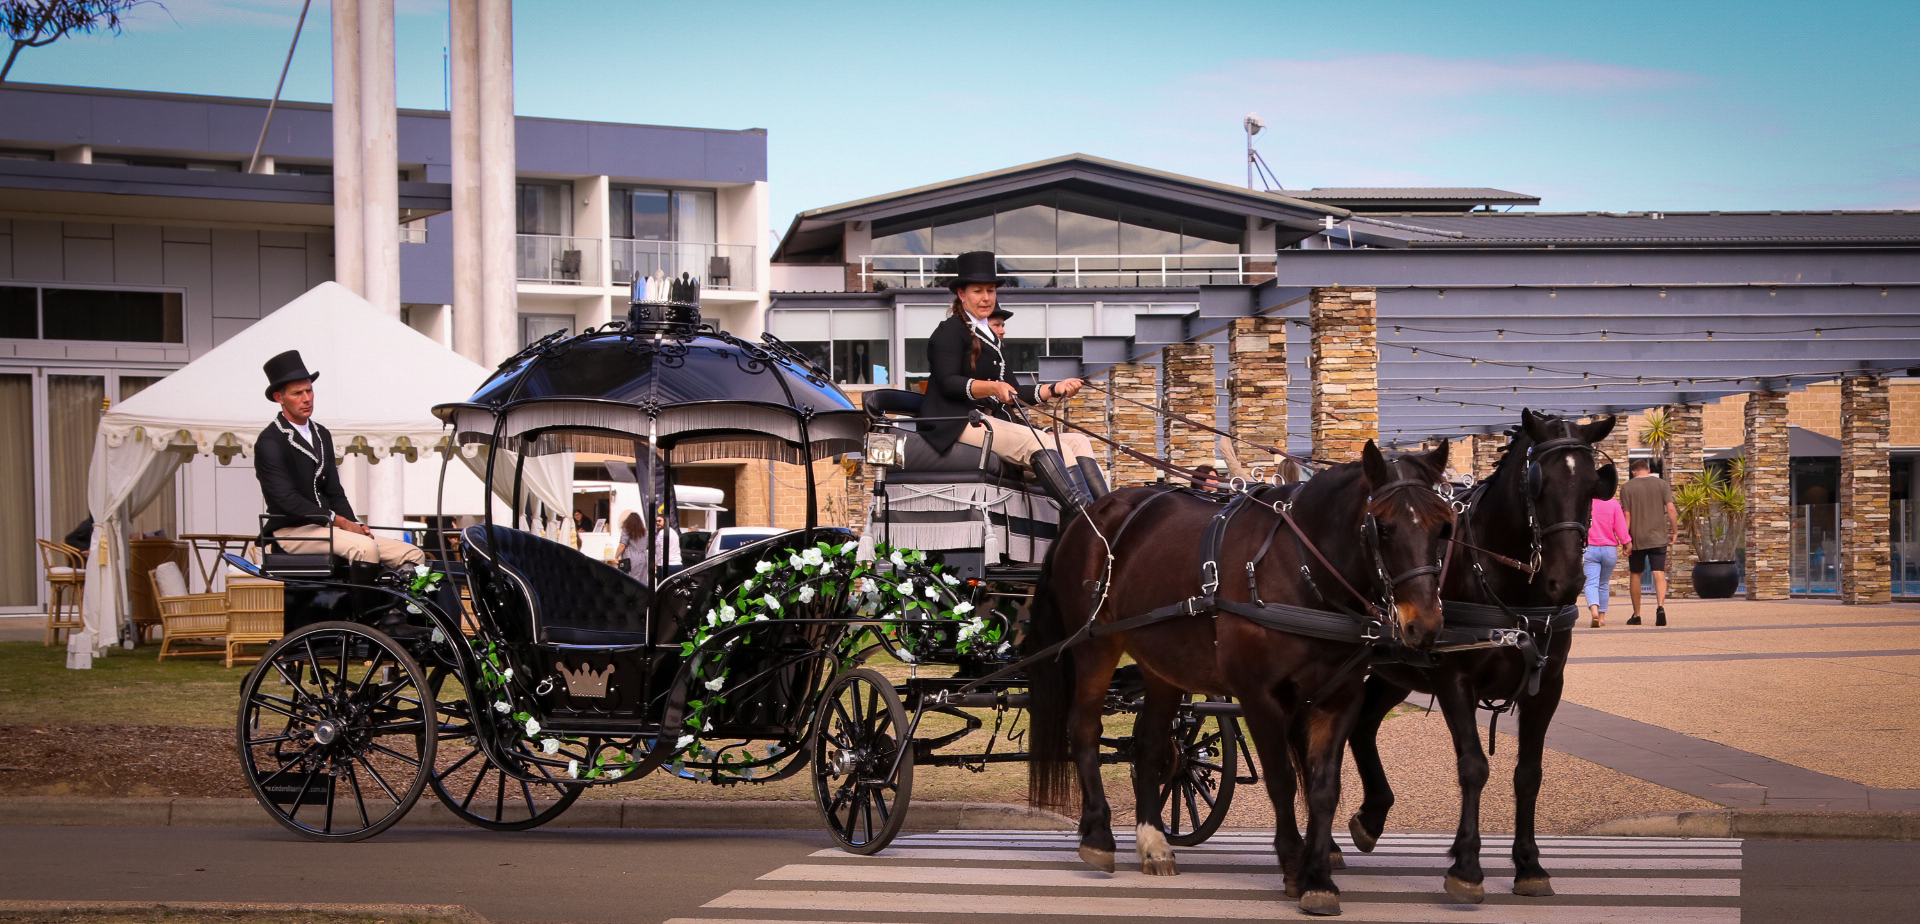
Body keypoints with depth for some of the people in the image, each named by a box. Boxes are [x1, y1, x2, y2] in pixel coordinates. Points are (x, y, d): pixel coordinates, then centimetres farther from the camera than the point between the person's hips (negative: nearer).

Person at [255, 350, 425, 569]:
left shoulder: (322, 435, 19)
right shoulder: (269, 443, -7)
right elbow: (287, 499, -16)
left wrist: (354, 525, -1)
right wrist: (339, 521, -18)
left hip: (327, 527, 8)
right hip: (292, 532, -8)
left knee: (414, 555, -9)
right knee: (366, 548, -34)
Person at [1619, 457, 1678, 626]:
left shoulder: (1627, 488, 0)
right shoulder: (1661, 485, 3)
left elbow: (1626, 516, -5)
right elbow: (1671, 510, -5)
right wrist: (1674, 532, 3)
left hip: (1637, 538, 0)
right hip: (1658, 537, 0)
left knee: (1635, 575, 12)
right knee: (1659, 574, -5)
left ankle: (1636, 615, 18)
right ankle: (1660, 606, -29)